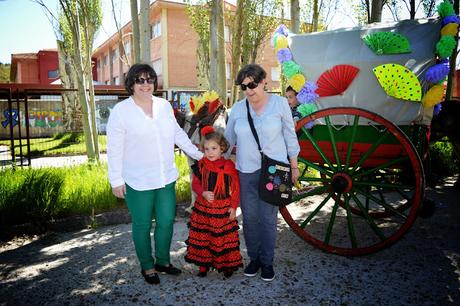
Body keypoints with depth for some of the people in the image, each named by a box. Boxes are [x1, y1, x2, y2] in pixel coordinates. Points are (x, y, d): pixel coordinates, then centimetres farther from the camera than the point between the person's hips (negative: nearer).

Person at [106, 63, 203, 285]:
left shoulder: (164, 105, 6)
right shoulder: (121, 110, -8)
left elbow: (178, 134, 13)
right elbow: (114, 148, -7)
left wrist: (199, 155, 12)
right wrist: (116, 180, -8)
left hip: (166, 177, 5)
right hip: (137, 181, -4)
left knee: (166, 221, 13)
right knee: (142, 225, 10)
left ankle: (163, 261, 34)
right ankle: (147, 266, 30)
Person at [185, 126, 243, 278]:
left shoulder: (229, 167, -7)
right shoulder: (201, 166, -1)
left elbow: (236, 188, -3)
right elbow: (195, 184, 3)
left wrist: (233, 206, -6)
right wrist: (203, 193, -17)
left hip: (223, 209, -2)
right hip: (203, 208, 2)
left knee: (224, 237, 6)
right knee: (202, 237, 9)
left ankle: (227, 265, 25)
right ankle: (203, 265, 26)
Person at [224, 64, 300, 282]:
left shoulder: (279, 103, -3)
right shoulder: (237, 108, 3)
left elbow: (290, 136, 4)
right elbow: (228, 139, 11)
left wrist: (294, 166, 6)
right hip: (246, 171, 3)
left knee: (268, 218, 4)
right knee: (249, 217, 9)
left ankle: (267, 262, 23)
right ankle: (254, 258, 29)